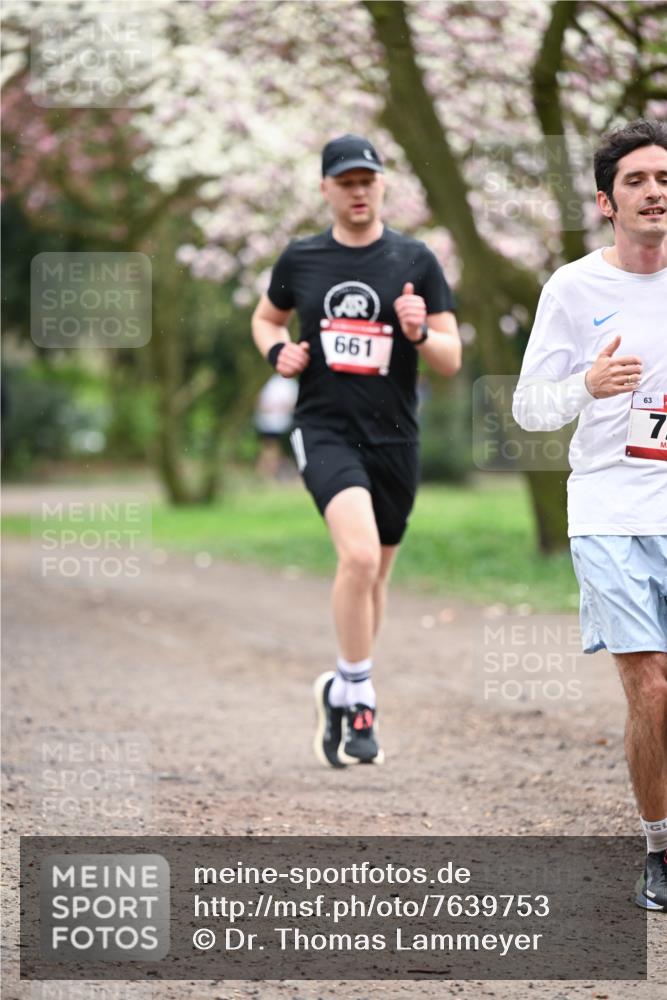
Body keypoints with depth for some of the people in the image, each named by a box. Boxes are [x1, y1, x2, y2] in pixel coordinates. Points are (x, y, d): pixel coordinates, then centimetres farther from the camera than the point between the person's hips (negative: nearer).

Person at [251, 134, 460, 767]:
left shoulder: (415, 261, 2)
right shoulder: (300, 259, 4)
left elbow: (451, 362, 2)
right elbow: (265, 318, 23)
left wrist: (418, 333, -19)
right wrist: (278, 351, 1)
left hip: (393, 438, 2)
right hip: (324, 430, -2)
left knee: (374, 575, 12)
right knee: (359, 555, -24)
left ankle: (341, 691, 34)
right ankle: (360, 698, -12)